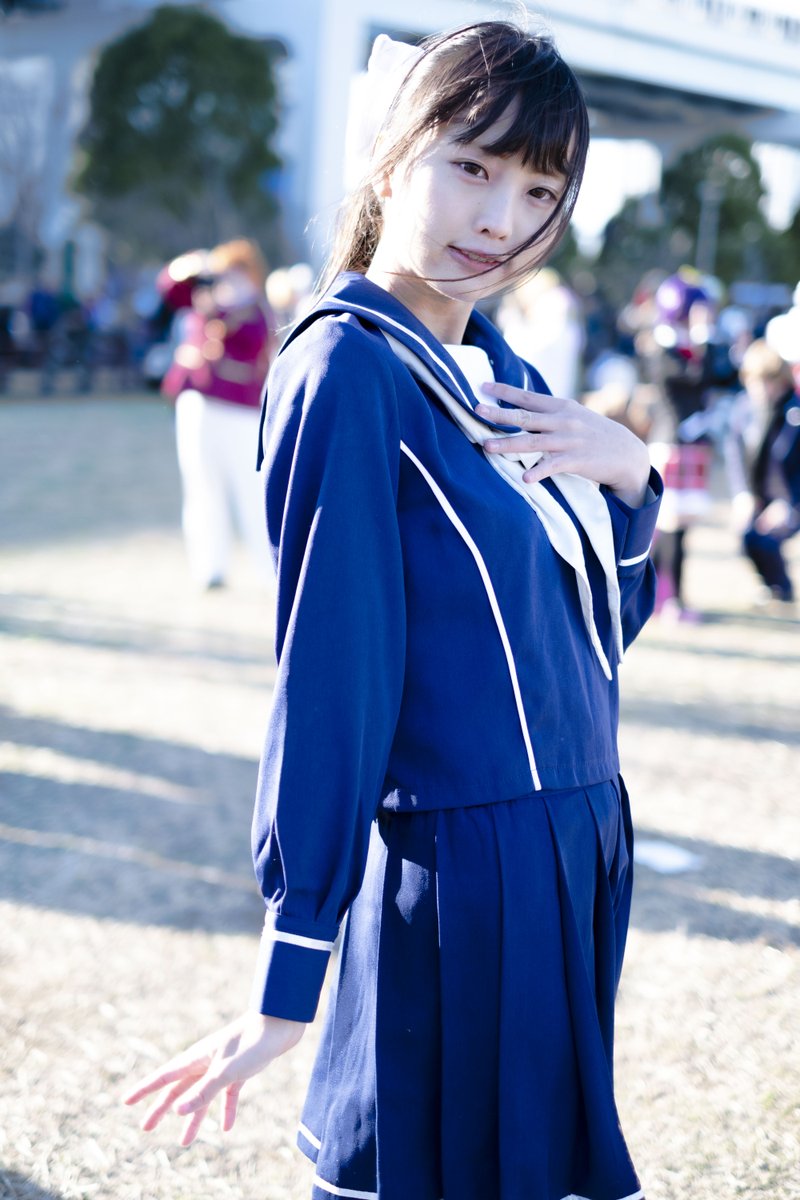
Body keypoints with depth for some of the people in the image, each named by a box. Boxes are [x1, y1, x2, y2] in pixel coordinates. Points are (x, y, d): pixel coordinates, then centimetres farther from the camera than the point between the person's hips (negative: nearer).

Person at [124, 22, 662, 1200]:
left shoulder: (504, 378, 9)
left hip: (577, 849, 8)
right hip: (460, 878, -8)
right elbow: (327, 678, -19)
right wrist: (288, 983, -18)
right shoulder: (352, 368, -15)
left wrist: (629, 473, -5)